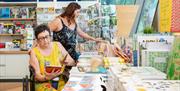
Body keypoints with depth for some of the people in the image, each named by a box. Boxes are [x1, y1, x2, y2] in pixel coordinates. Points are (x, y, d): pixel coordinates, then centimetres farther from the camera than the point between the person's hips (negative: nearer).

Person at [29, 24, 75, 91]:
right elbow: (37, 75, -7)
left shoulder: (58, 45, 8)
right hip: (44, 83, -3)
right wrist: (46, 78, -27)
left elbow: (72, 62, 11)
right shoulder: (34, 52, -2)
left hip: (61, 80, 3)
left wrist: (68, 62, -12)